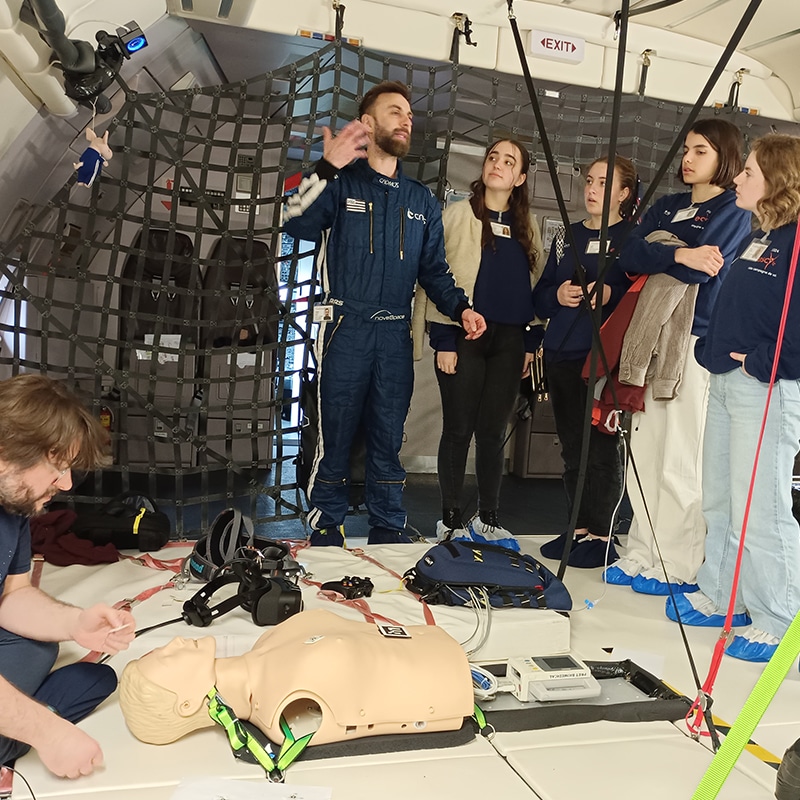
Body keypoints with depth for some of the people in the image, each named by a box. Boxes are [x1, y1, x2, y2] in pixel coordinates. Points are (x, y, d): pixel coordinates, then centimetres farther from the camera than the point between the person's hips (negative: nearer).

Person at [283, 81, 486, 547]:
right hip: (346, 328, -3)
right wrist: (325, 170, -26)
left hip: (396, 334, 4)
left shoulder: (422, 201, 17)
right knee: (336, 432, -1)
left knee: (389, 435, 8)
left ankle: (389, 528, 18)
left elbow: (435, 270, 17)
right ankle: (327, 525, 12)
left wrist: (460, 307, 0)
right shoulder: (341, 184, 4)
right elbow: (297, 226, -14)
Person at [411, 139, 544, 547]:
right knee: (459, 429, 0)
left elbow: (536, 283, 17)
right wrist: (443, 340, -10)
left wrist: (531, 341, 9)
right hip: (464, 335, -3)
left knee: (493, 431, 8)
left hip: (509, 340, 4)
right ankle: (451, 519, 11)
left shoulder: (527, 226, 14)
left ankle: (488, 518, 18)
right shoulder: (458, 214, 2)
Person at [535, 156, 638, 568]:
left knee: (601, 449, -3)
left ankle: (601, 535, 8)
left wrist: (611, 294, -21)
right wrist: (558, 295, -4)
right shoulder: (568, 236, 18)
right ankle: (579, 529, 22)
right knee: (572, 448, 11)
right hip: (561, 355, 6)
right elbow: (539, 296, 16)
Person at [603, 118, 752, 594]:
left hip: (695, 341, -6)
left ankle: (678, 568, 6)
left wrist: (654, 255, -5)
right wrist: (677, 254, -12)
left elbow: (699, 269, -16)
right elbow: (630, 258, 2)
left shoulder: (733, 211, 2)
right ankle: (642, 557, 16)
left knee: (680, 462, -5)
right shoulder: (666, 207, 20)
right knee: (644, 454, 7)